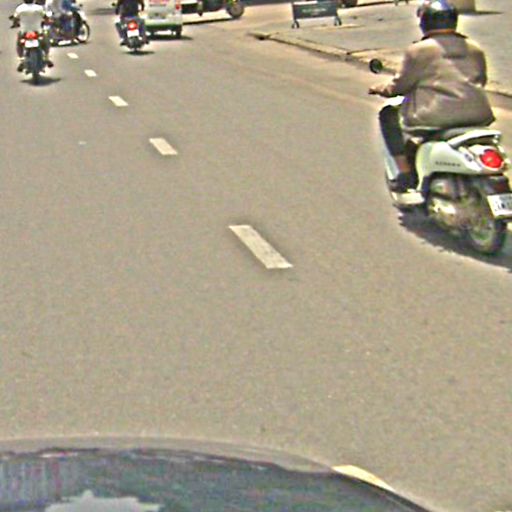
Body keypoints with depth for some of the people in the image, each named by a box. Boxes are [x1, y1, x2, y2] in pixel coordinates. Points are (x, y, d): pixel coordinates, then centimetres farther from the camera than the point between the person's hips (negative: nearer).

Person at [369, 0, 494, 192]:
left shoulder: (418, 50, -2)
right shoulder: (474, 49, 12)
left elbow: (400, 85, 3)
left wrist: (381, 89, 24)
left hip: (437, 117, -5)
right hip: (477, 116, 5)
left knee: (388, 115, 16)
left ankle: (405, 173, 8)